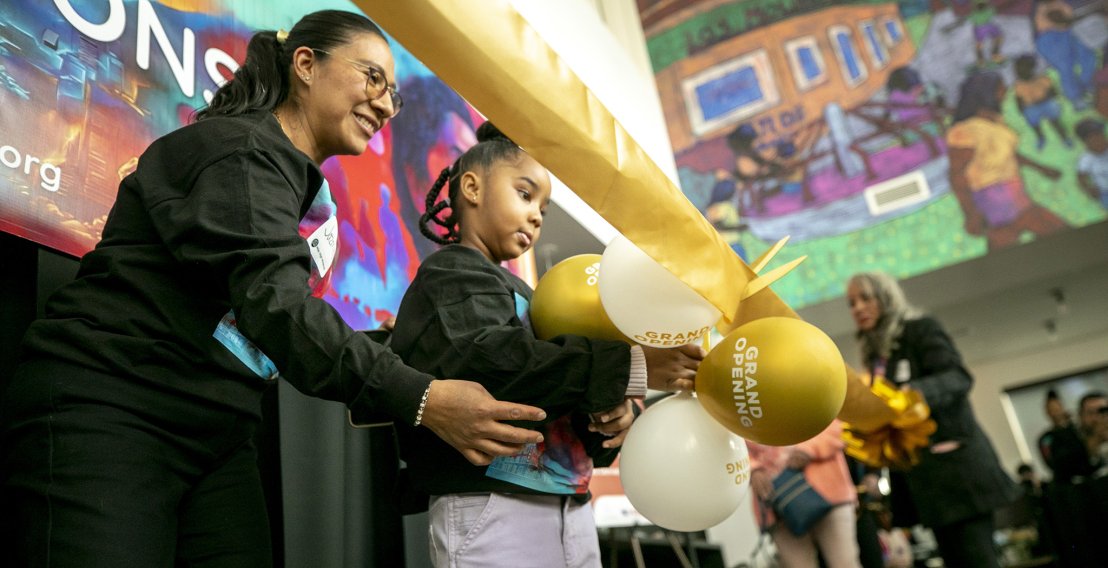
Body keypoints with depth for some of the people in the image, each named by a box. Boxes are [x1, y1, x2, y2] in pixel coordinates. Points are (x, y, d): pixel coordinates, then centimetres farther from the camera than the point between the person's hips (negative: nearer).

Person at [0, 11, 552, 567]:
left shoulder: (296, 181, 18)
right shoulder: (239, 147, -10)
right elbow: (272, 298, -25)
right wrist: (417, 398, -30)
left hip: (216, 438, 8)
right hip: (105, 413, -8)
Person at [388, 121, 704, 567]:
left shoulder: (522, 295, 21)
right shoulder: (451, 274, -2)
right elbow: (488, 364, -23)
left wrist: (608, 415, -6)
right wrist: (628, 367, -23)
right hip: (492, 512, -7)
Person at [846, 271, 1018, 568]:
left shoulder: (921, 329, -3)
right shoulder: (876, 356, 16)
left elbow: (958, 376, -19)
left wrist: (914, 392, -36)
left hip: (956, 460, -7)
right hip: (923, 473, 7)